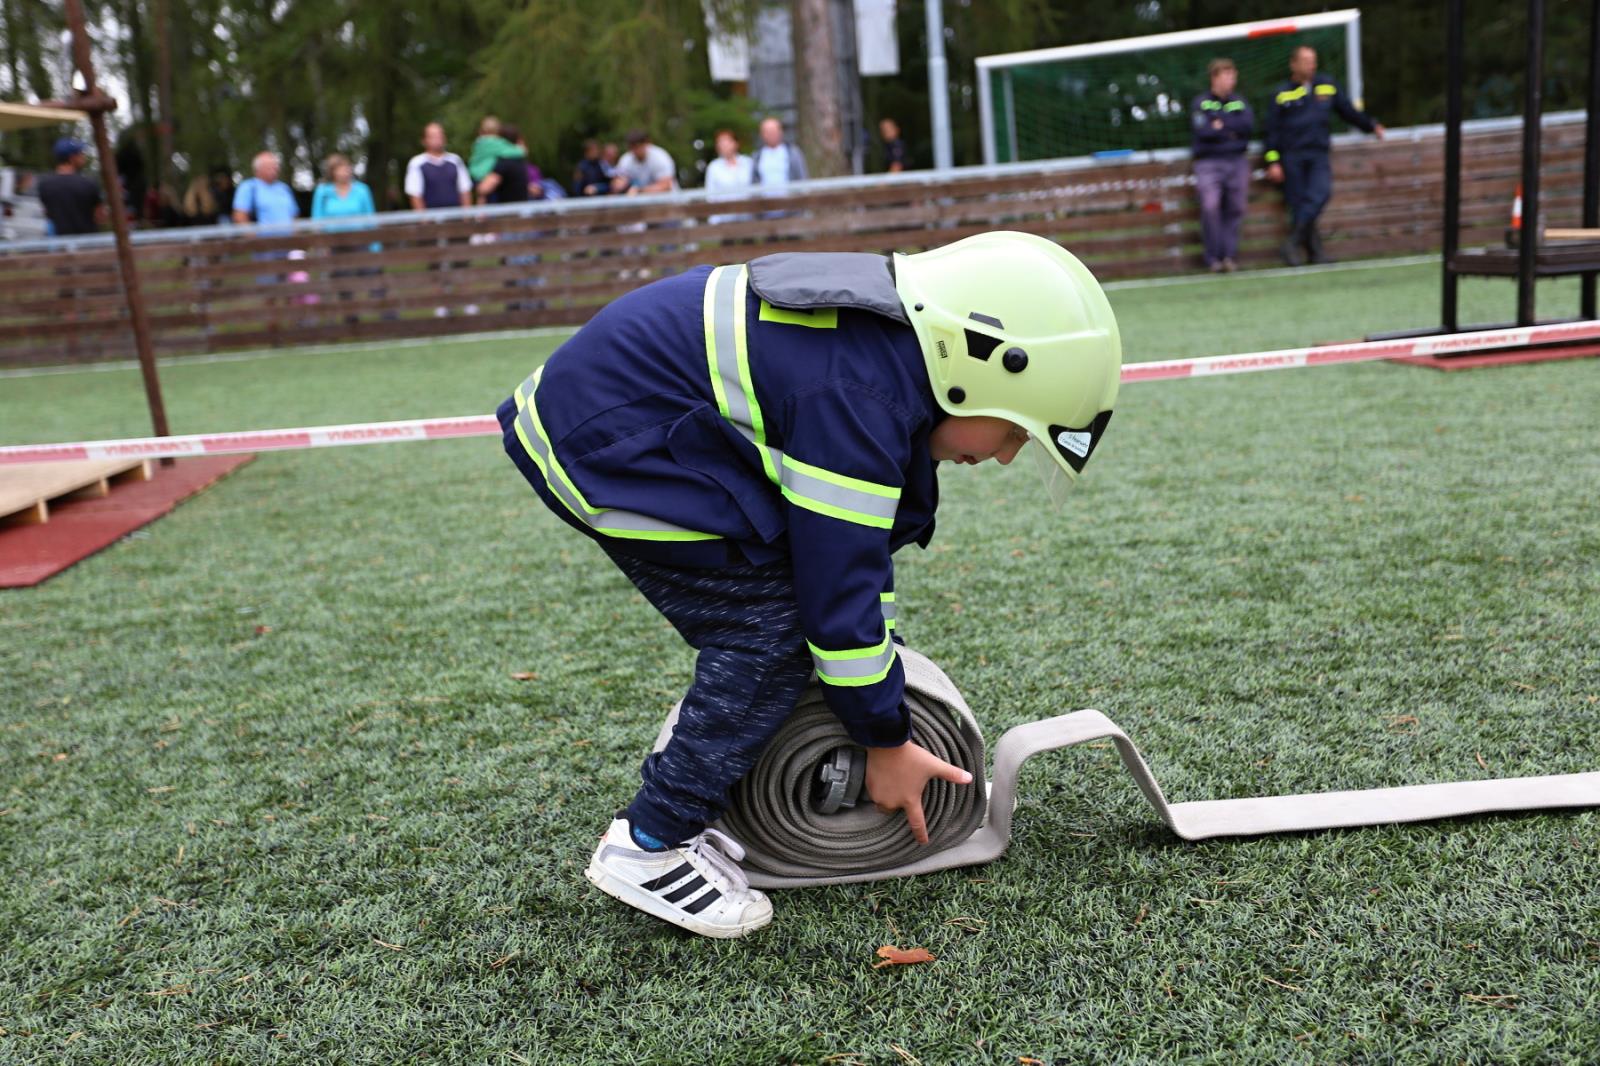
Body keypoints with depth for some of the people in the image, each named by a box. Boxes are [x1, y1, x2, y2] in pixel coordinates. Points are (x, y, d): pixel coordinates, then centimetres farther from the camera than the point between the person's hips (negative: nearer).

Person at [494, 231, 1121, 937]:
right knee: (774, 632, -12)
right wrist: (887, 743, -7)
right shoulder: (857, 400, -27)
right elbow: (838, 586, -21)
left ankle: (683, 816, 21)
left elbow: (855, 550, 15)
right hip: (600, 445, -10)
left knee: (755, 623, 10)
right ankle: (648, 848, -2)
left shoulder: (886, 348, 5)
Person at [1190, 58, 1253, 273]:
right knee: (1210, 207, -17)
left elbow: (1249, 124, -3)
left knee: (1235, 210, 1)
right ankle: (1213, 257, -9)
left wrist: (1221, 124, -9)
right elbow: (1201, 131, -12)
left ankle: (1230, 255, 8)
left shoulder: (1239, 102, 14)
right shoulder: (1200, 103, 3)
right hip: (1209, 162, -4)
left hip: (1237, 161, 4)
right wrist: (1232, 131, -6)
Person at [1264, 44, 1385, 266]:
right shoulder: (1282, 94, 2)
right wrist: (1273, 162, -5)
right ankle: (1314, 251, 2)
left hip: (1318, 155, 2)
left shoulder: (1327, 86, 11)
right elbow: (1272, 130, 2)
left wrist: (1372, 126, 27)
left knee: (1320, 193, -21)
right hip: (1291, 157, -2)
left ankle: (1292, 242, -20)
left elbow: (1348, 111, 23)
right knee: (1298, 203, -5)